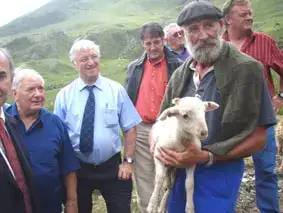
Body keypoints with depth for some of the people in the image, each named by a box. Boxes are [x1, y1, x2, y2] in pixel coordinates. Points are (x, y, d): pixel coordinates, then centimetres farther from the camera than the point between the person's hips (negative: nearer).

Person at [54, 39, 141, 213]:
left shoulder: (116, 90, -4)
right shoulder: (64, 95, -4)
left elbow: (130, 128, -3)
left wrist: (128, 161, -8)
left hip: (112, 168, 0)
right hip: (77, 169, 1)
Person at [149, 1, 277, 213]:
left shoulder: (246, 69, -12)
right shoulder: (181, 74, 6)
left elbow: (257, 138, -13)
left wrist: (206, 156, -22)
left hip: (219, 174, -6)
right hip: (178, 171, 6)